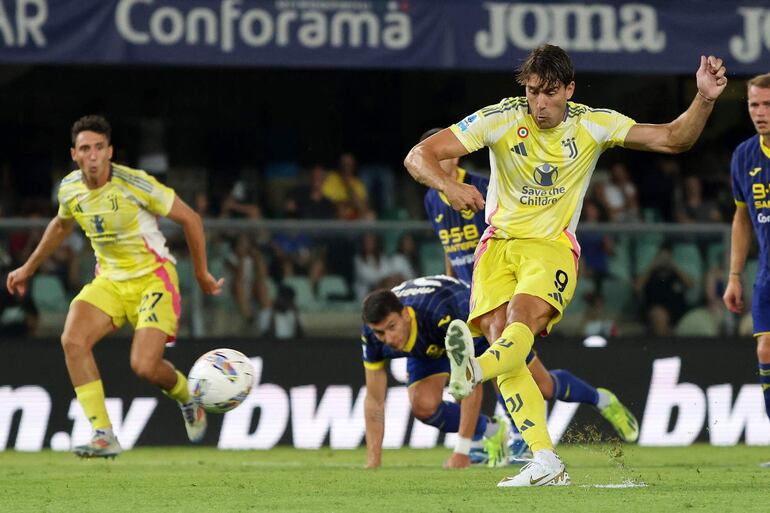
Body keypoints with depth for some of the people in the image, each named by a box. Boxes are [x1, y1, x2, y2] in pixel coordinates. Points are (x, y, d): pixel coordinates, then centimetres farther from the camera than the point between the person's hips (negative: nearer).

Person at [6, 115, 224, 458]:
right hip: (109, 279, 5)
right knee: (72, 341, -21)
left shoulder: (134, 184, -20)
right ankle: (103, 435, -18)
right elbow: (61, 225, 22)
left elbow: (190, 219, -10)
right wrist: (28, 269, 27)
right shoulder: (69, 189, -3)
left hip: (152, 278, -5)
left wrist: (202, 274, -3)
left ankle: (187, 399, 17)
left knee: (144, 366, -20)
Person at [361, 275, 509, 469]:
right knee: (422, 405, -15)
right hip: (429, 346, 3)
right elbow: (374, 401, -20)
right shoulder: (371, 335, -33)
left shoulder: (440, 315, -48)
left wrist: (461, 451, -46)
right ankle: (492, 432, 10)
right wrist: (373, 461, -26)